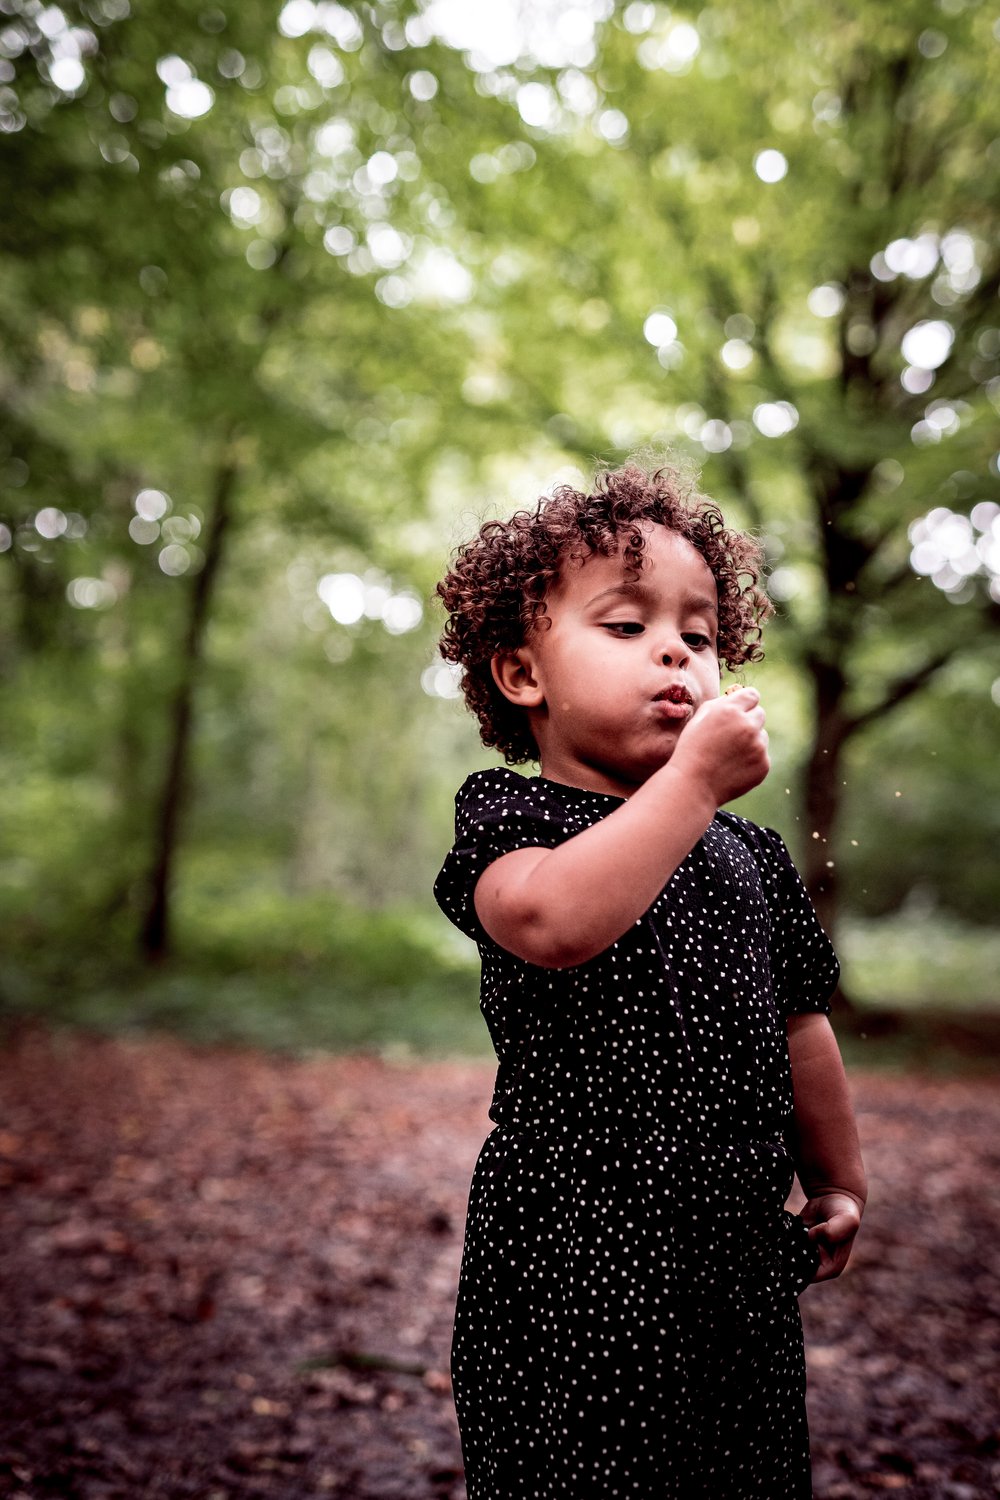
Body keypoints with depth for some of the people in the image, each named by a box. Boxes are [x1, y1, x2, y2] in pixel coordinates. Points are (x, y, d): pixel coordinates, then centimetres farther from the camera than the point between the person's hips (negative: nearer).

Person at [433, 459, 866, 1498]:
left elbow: (798, 1030, 18)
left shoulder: (750, 855, 9)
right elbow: (552, 922, -32)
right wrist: (695, 780, -28)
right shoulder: (513, 820, -8)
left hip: (740, 1260, 6)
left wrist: (837, 1184, 24)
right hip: (573, 1262, -5)